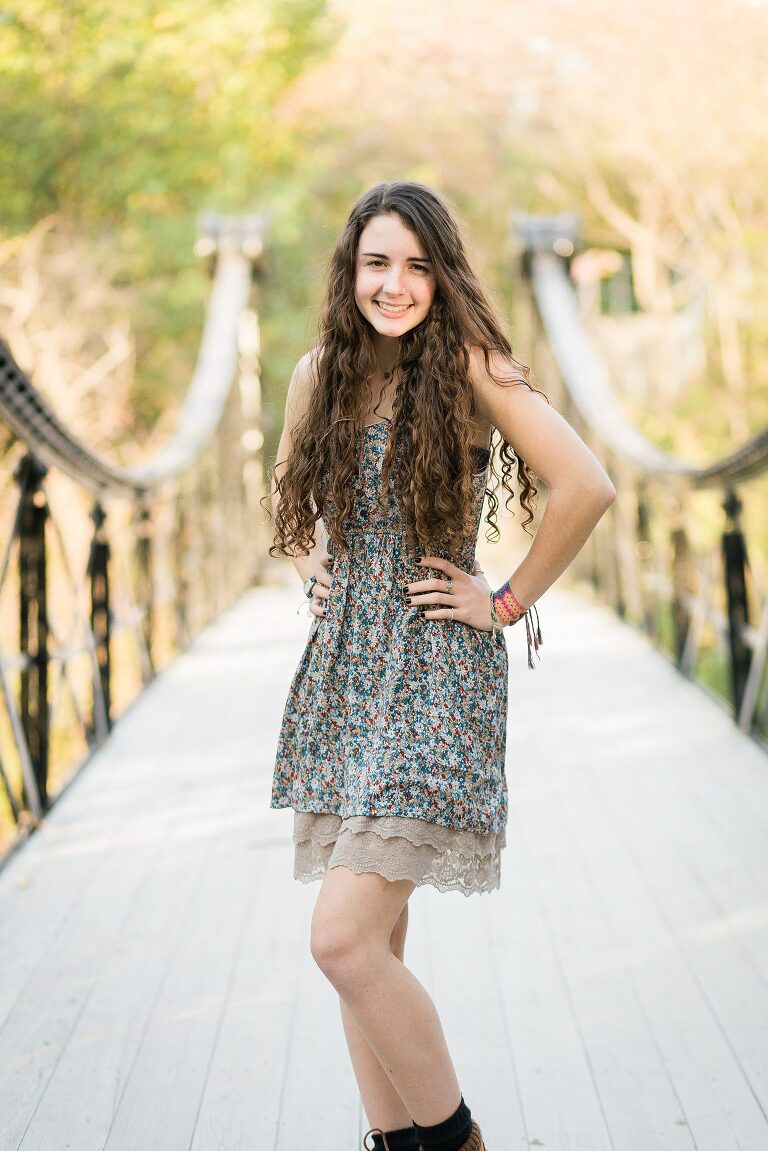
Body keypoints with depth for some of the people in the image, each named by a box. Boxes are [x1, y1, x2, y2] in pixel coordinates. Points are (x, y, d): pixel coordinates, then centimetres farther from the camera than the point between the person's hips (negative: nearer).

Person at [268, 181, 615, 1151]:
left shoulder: (469, 365, -9)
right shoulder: (320, 372, 9)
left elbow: (586, 487, -18)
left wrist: (509, 601, -11)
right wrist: (311, 565, 11)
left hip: (434, 677, -6)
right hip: (340, 670, 6)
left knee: (344, 941, -13)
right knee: (372, 943, 9)